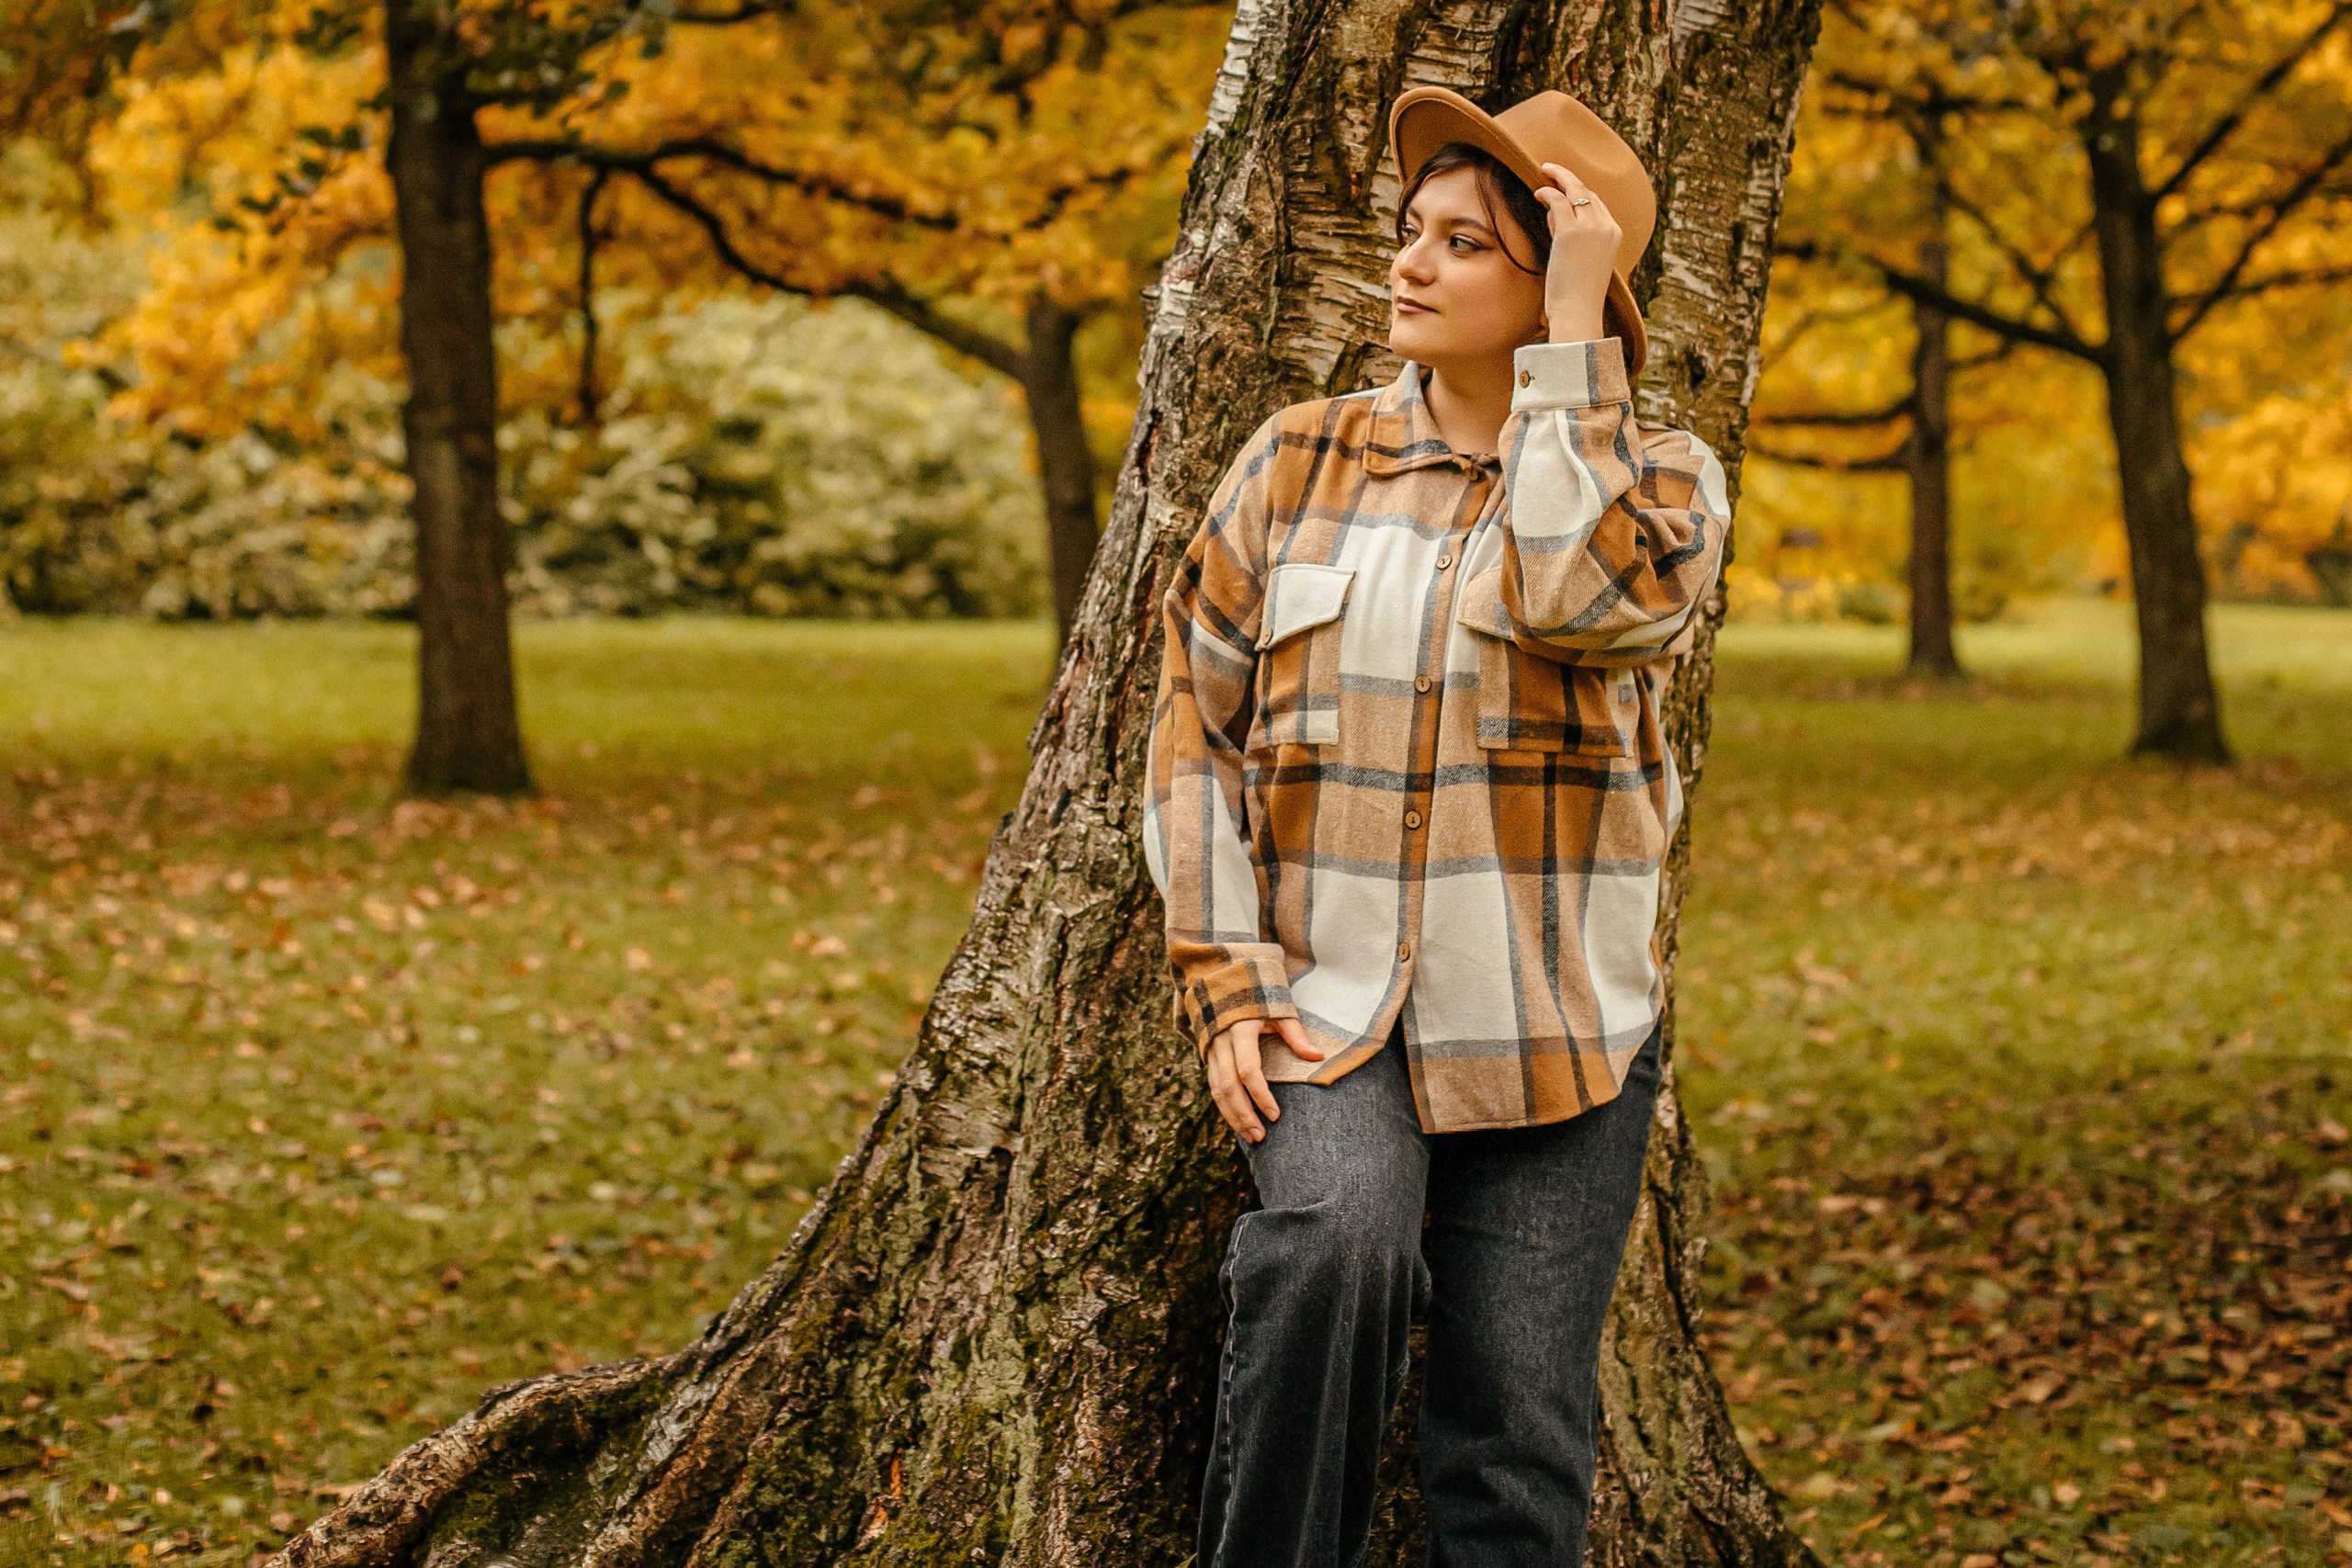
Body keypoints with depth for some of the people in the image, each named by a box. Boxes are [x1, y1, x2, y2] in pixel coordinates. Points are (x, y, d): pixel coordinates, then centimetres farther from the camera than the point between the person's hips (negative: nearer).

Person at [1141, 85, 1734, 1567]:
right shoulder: (1300, 462, 5)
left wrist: (1573, 332, -17)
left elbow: (1583, 595, -23)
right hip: (1330, 1008, 0)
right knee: (1335, 1242, -32)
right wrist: (1227, 986, -4)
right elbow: (1198, 724, 6)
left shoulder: (1658, 478, 1)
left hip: (1555, 1038, 0)